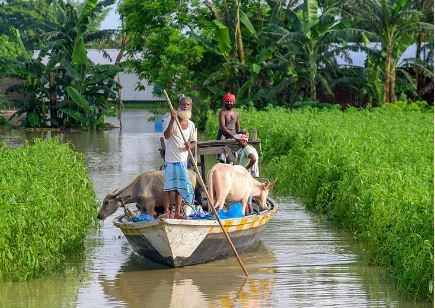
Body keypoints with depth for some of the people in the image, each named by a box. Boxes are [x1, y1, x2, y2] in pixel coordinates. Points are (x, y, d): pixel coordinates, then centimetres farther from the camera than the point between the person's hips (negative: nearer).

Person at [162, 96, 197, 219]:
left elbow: (193, 142, 13)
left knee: (180, 187, 9)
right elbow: (166, 136, -22)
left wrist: (190, 146, -12)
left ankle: (177, 213, 15)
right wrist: (173, 120, -29)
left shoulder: (191, 125, 9)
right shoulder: (172, 121, -8)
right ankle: (166, 211, 5)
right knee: (168, 186, -2)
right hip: (171, 159, -5)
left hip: (183, 160, 5)